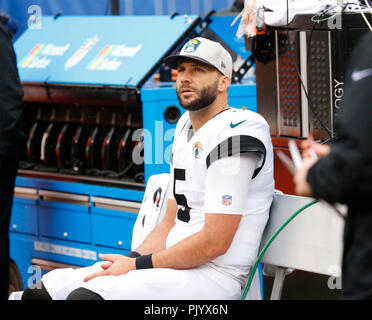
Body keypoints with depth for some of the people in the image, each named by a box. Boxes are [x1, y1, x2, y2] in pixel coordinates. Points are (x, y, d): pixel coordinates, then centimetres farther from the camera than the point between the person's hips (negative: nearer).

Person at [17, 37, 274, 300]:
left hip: (214, 278, -10)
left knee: (84, 297, -30)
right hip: (175, 267, 10)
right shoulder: (186, 127, 19)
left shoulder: (234, 133, -13)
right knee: (39, 291, 2)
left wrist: (136, 266, -12)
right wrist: (129, 261, 2)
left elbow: (215, 242, -19)